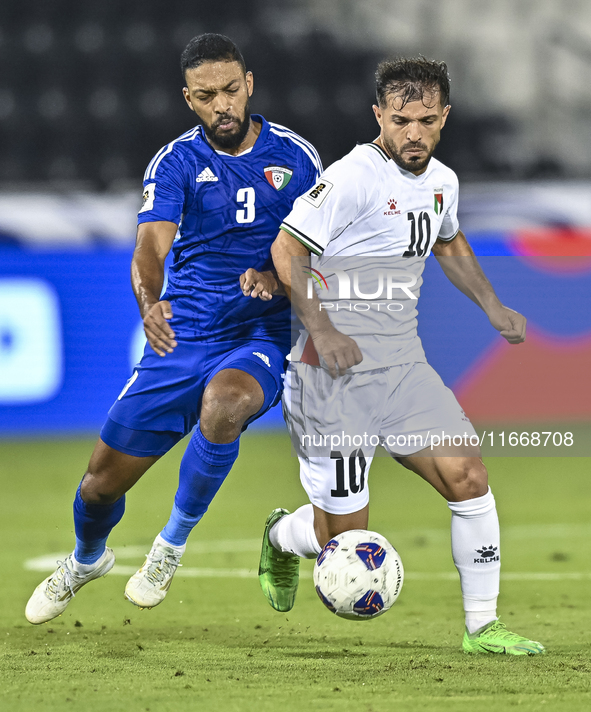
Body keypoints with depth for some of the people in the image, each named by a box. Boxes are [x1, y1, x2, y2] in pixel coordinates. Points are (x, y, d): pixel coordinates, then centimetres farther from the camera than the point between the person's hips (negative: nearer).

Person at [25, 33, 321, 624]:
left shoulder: (294, 155, 2)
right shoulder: (176, 162, -1)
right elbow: (151, 244, -17)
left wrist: (276, 277, -18)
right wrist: (148, 302, -39)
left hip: (263, 337, -1)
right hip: (183, 336, 1)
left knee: (223, 402, -37)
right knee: (105, 478, 3)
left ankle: (173, 544, -14)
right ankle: (86, 560, 40)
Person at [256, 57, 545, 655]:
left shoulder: (442, 181, 9)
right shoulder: (354, 177, -16)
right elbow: (286, 250, -13)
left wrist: (492, 306, 19)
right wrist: (322, 332, -21)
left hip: (402, 365, 7)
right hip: (335, 370, -6)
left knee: (468, 476, -8)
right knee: (343, 534, -4)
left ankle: (481, 626, 2)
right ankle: (282, 537, 32)